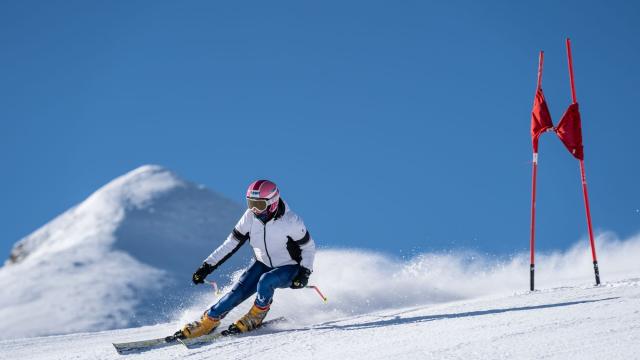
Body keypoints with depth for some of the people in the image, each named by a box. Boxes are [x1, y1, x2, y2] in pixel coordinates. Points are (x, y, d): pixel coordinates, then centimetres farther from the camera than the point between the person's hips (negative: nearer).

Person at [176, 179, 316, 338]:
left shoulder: (290, 222, -26)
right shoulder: (250, 217, -14)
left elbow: (308, 247, -10)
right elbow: (231, 244, -6)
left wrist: (304, 272, -23)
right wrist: (207, 266, -10)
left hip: (289, 269, -4)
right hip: (263, 264, 4)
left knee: (265, 281, -33)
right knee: (238, 292, -14)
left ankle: (256, 316, -7)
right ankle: (208, 321, -3)